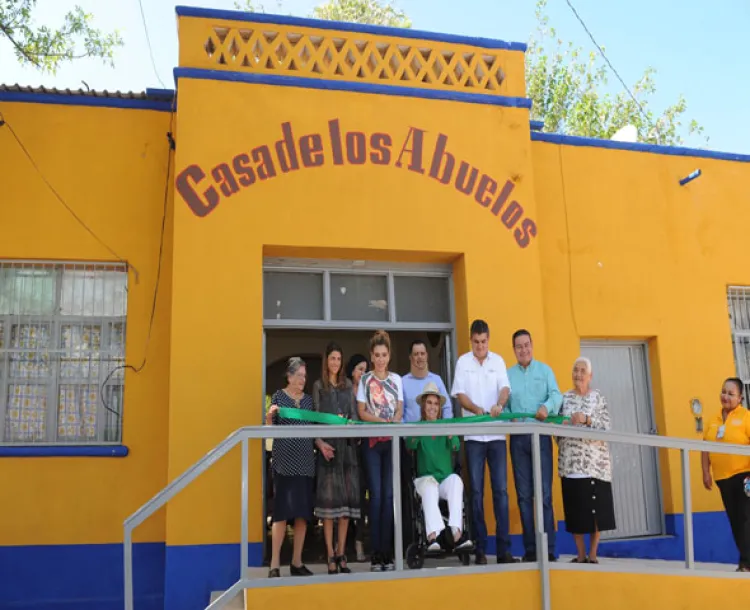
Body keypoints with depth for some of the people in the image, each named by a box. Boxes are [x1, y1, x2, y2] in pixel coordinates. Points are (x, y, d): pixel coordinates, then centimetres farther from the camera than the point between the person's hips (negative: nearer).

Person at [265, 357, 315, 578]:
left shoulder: (308, 399, 13)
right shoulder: (279, 396, 1)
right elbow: (270, 429, -2)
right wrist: (269, 416, -23)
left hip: (305, 460, 5)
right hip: (284, 460, -4)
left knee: (303, 513, 5)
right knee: (282, 512, -7)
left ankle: (297, 562, 13)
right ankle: (275, 564, -2)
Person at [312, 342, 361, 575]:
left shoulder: (348, 385, 15)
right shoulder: (318, 386, 6)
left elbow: (354, 415, 11)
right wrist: (320, 443, -16)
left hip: (347, 445, 3)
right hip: (328, 445, -3)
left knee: (347, 497, 2)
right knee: (329, 497, -5)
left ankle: (341, 554, 9)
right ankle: (331, 556, -2)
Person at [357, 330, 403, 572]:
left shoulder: (396, 379, 11)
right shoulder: (365, 380, 5)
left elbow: (399, 410, 7)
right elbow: (362, 412, 0)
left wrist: (392, 424, -14)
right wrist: (383, 421, -16)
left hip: (392, 441, 2)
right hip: (372, 441, -2)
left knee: (389, 495, -1)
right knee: (376, 495, -5)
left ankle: (387, 552, 3)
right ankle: (376, 553, -1)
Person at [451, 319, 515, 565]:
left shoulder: (498, 361, 8)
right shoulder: (463, 362, 5)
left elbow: (505, 388, -2)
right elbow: (460, 394, 0)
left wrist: (499, 405, -23)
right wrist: (477, 410, -18)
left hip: (497, 433, 1)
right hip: (473, 434, -1)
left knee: (501, 490, -1)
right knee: (476, 492, 1)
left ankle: (503, 549, 3)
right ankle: (480, 548, 6)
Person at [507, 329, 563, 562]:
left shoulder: (544, 370, 10)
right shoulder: (507, 374, 12)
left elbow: (556, 394, -5)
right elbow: (503, 404, 6)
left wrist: (547, 407, -26)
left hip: (541, 435, -1)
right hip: (518, 438, 2)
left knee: (544, 493, -5)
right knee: (524, 495, 3)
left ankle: (548, 549, -2)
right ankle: (530, 549, 9)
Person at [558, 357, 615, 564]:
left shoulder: (598, 397, 3)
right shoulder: (565, 398, 10)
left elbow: (606, 428, -6)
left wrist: (587, 419, -19)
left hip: (594, 462, -2)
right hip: (571, 462, 2)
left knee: (596, 508, 0)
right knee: (575, 508, 4)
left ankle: (593, 554, 12)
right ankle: (581, 555, 14)